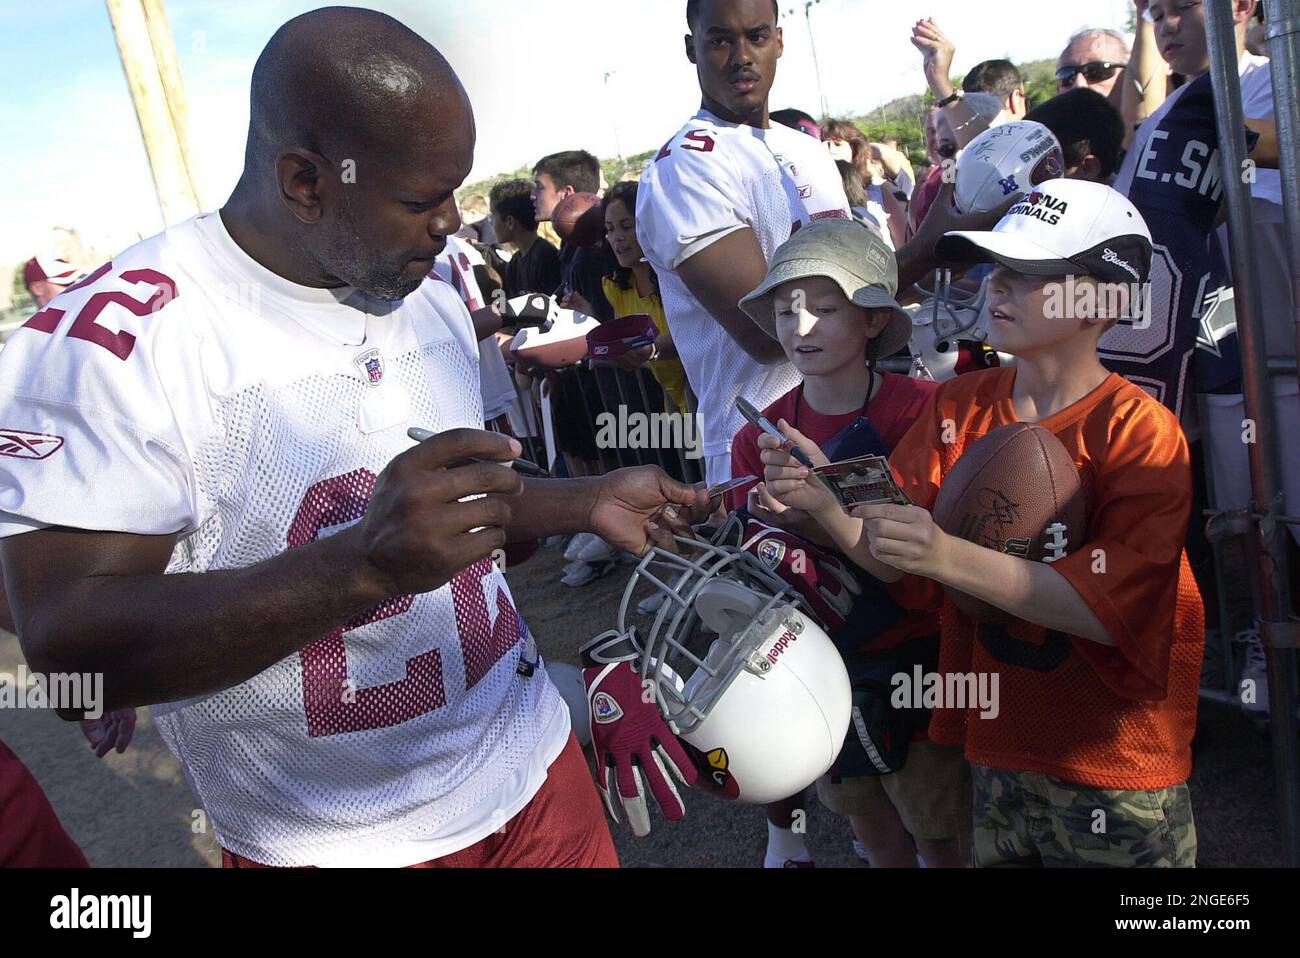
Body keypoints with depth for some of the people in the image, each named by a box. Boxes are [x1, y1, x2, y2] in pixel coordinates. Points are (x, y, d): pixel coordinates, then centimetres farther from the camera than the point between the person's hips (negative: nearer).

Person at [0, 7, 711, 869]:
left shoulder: (432, 296, 6)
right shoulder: (117, 336, -18)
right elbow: (69, 647, -24)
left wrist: (588, 503, -1)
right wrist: (363, 564, -36)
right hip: (330, 842, -5)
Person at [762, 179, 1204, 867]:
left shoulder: (1141, 432, -13)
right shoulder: (959, 405, 0)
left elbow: (1111, 607, -25)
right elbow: (895, 562, -2)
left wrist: (948, 557, -35)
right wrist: (826, 503, -22)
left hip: (1113, 770, -3)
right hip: (993, 747, 4)